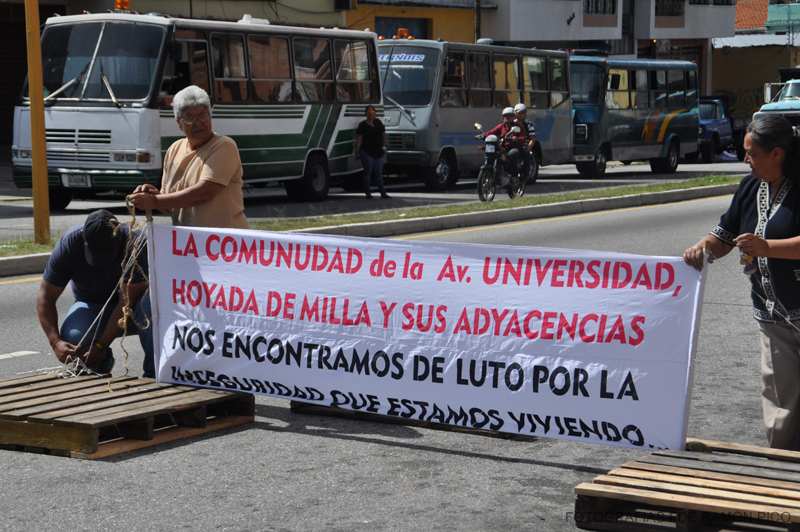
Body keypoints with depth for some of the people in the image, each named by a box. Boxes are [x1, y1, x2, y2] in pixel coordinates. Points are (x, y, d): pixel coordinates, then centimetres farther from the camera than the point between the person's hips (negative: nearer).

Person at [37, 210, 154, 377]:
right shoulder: (68, 244, -21)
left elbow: (127, 302, -28)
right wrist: (56, 342, -31)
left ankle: (153, 374, -22)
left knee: (151, 304, -36)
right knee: (74, 337, -31)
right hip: (92, 306, 2)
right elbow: (45, 297, -16)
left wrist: (100, 347, -32)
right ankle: (102, 364, 3)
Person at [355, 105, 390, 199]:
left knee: (379, 174, 8)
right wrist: (357, 152, -11)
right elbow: (358, 139, -7)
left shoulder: (378, 122, 11)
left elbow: (383, 134, 21)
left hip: (378, 152, 4)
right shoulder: (363, 125, -4)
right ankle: (367, 193, 8)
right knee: (368, 172, 1)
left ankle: (383, 193, 10)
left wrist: (383, 146, 16)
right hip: (367, 152, -4)